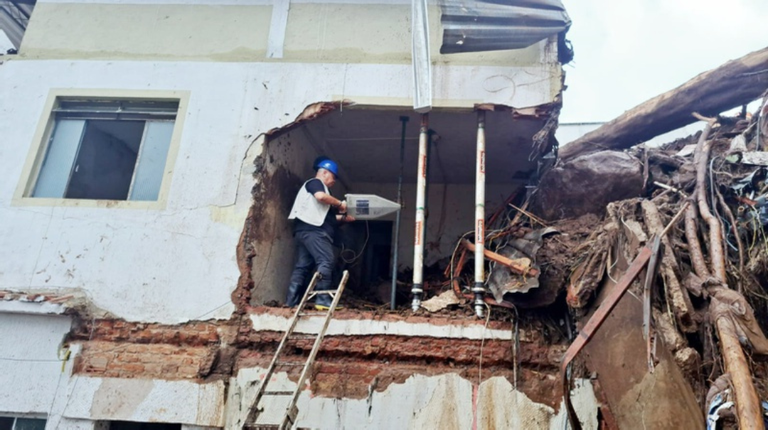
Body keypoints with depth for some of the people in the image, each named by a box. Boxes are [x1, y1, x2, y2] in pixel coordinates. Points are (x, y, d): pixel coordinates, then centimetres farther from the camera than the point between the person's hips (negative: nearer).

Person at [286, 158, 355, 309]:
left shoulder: (314, 186, 34)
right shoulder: (315, 183, 4)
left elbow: (327, 216, 29)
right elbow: (321, 196, -21)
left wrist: (345, 218, 22)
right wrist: (340, 203, -8)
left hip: (304, 230, 10)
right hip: (312, 229, -10)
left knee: (302, 265, 4)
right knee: (325, 262, -15)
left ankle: (292, 301, 0)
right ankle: (323, 300, -21)